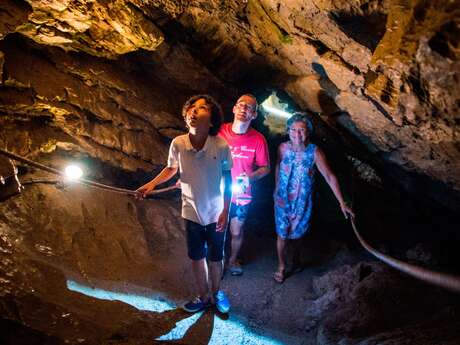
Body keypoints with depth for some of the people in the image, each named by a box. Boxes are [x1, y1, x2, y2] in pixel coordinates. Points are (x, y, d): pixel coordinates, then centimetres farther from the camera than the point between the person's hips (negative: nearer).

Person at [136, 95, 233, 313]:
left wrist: (225, 211, -9)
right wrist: (152, 183, -10)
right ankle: (203, 297, 41)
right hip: (192, 213, 2)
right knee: (196, 258, 18)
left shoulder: (221, 146, -23)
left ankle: (216, 293, 44)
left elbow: (228, 180, -10)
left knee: (215, 259, 17)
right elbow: (172, 168, 3)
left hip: (216, 214, -1)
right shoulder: (178, 144, -18)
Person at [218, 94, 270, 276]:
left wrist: (250, 177, -21)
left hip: (241, 195, 0)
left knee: (236, 232, 19)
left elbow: (265, 168, -4)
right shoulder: (220, 131, -13)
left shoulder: (258, 140, -15)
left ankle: (233, 259, 47)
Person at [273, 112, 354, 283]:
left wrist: (342, 203, -20)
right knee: (282, 234, 10)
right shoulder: (283, 148, -13)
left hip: (303, 203, 0)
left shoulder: (314, 152, -19)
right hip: (282, 200, 1)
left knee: (298, 234, 18)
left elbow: (330, 177, -18)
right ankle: (281, 266, 32)